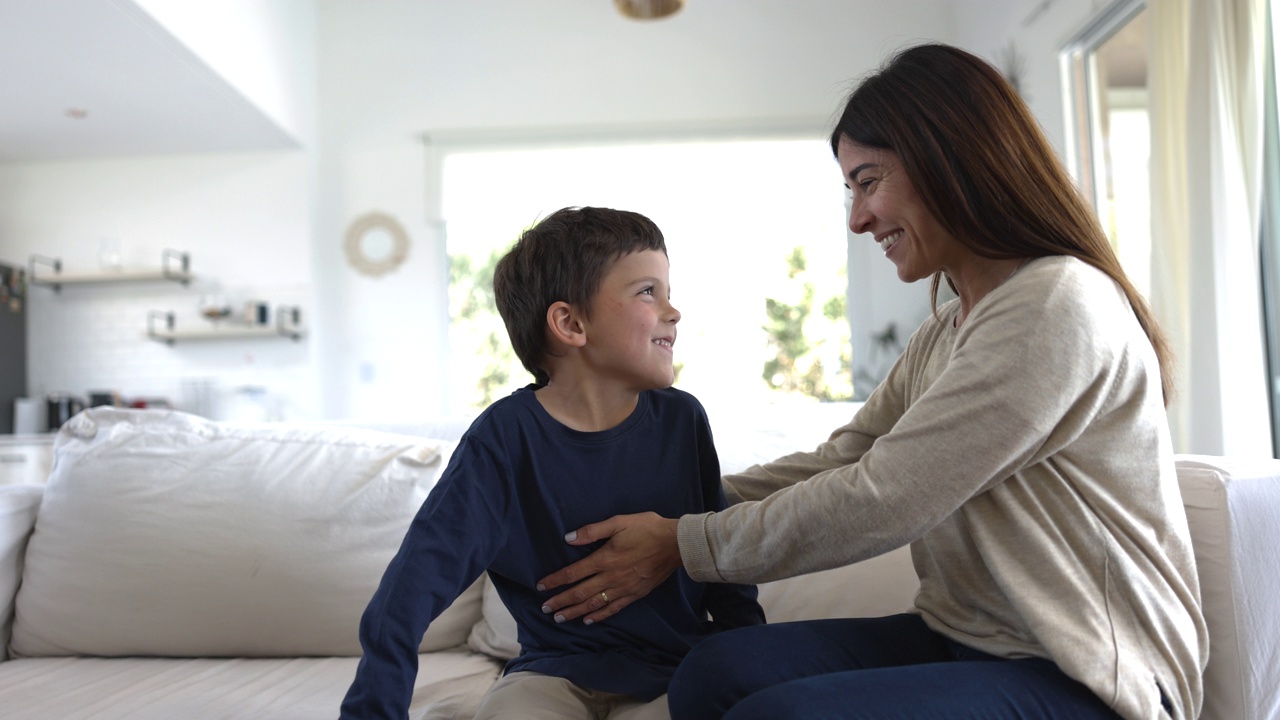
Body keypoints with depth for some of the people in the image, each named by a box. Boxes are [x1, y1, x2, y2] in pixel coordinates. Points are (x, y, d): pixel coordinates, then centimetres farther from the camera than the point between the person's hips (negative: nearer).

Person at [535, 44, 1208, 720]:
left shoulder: (1056, 306, -19)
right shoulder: (946, 330, 12)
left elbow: (877, 503, -21)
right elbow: (836, 462, 10)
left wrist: (680, 546, -12)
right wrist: (673, 503, 5)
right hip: (966, 639, 8)